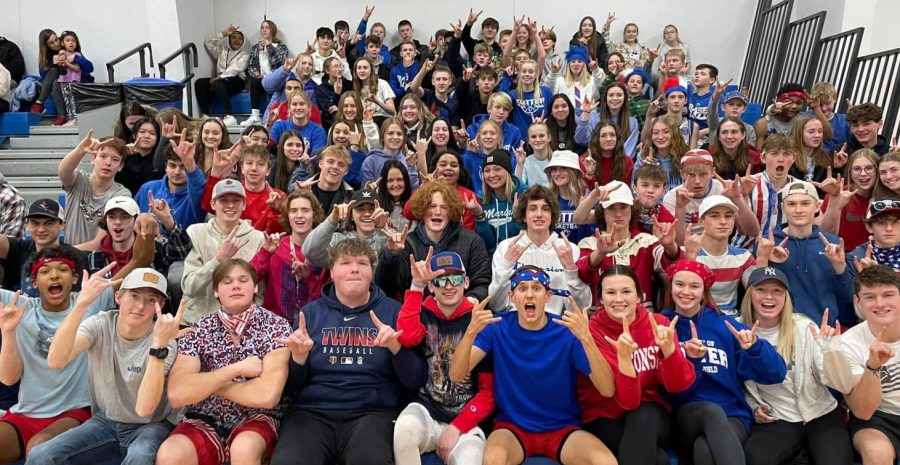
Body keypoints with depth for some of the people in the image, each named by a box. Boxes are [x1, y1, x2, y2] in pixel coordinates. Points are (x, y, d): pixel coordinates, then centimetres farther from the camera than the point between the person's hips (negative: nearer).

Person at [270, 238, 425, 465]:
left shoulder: (393, 310, 6)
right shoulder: (311, 312, 11)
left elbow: (416, 381, 3)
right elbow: (291, 387, 11)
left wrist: (396, 348, -14)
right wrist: (298, 357, -9)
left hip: (371, 412, -1)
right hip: (312, 411, 2)